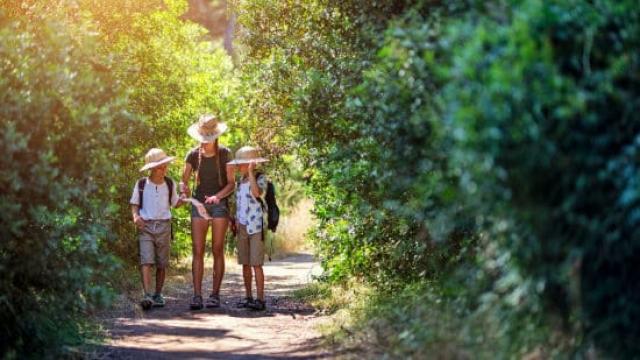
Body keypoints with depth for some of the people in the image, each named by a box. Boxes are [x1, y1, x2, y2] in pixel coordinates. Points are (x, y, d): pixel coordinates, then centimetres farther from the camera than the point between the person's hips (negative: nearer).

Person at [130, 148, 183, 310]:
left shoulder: (169, 184, 6)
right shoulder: (141, 184, 0)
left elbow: (175, 203, 16)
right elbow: (134, 204, 7)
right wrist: (135, 216, -12)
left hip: (164, 225, 2)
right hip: (146, 226, -2)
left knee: (161, 264, 6)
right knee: (146, 261, -15)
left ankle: (158, 294, 19)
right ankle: (147, 296, -24)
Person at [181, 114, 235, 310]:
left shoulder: (225, 154, -2)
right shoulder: (193, 155, 3)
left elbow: (231, 183, -3)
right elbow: (184, 181, 8)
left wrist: (218, 196, -20)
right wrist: (184, 190, -16)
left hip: (220, 204, -2)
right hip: (199, 204, 2)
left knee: (217, 251, -1)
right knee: (197, 251, -6)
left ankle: (215, 294, 2)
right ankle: (197, 295, -9)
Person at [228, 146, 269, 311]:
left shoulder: (260, 178, -6)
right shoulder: (240, 182, 14)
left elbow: (257, 193, -26)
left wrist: (250, 173, -22)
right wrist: (235, 222, 9)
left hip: (256, 226, -7)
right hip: (242, 227, 7)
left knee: (256, 264, -9)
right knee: (245, 264, 8)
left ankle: (260, 299, -8)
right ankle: (248, 297, 14)